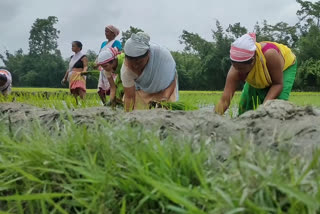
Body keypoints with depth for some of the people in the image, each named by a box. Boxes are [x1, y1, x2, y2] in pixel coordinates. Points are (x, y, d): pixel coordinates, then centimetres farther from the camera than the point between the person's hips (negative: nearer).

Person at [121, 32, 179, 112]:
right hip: (142, 92, 1)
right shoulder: (126, 70, -30)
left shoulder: (163, 54, -35)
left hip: (164, 89, -1)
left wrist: (164, 98, -35)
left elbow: (172, 81, -22)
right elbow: (129, 97, -23)